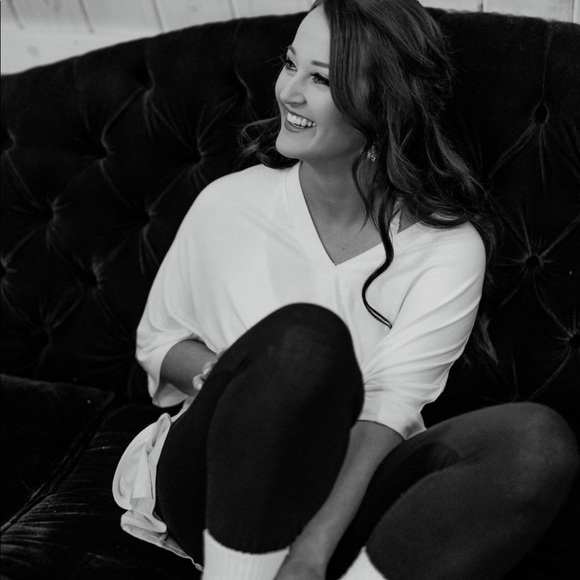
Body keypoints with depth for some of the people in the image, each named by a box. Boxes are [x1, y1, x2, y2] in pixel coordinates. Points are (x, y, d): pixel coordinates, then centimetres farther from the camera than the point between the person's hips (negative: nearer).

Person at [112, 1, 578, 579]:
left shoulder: (448, 248, -7)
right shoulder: (228, 203, -4)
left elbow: (389, 407, -16)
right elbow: (155, 339, 8)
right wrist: (226, 377, -15)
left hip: (345, 490, 1)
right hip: (211, 485, 0)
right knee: (306, 338, -33)